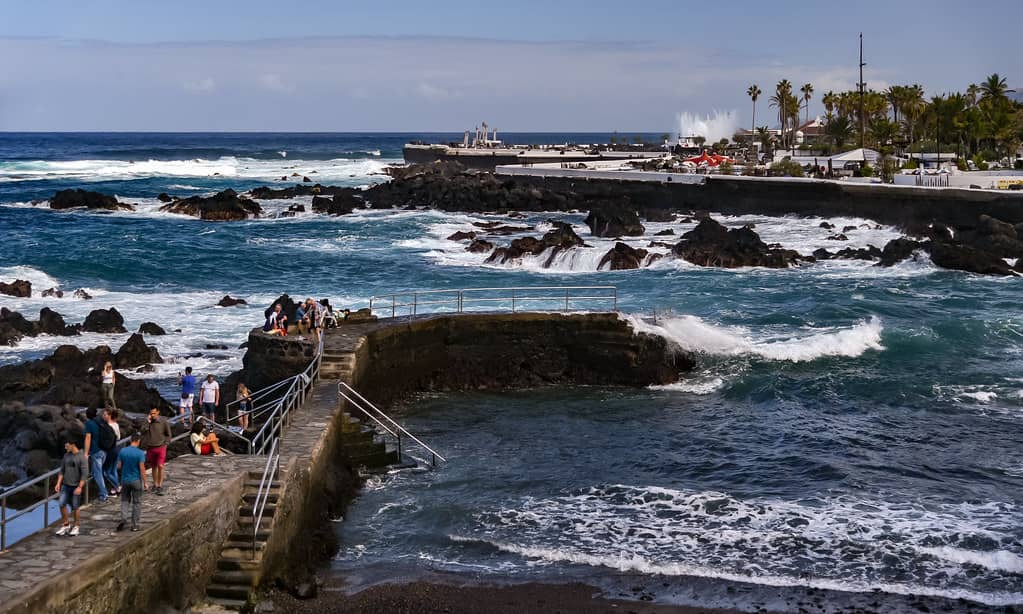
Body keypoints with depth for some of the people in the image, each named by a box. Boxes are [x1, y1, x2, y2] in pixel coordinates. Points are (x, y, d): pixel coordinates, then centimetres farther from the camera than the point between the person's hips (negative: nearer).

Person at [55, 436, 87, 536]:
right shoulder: (66, 456, 6)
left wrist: (80, 487, -18)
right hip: (65, 485, 5)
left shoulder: (81, 457, -12)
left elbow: (85, 474, -14)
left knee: (75, 507, 2)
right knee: (61, 504, -3)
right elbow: (62, 471, 13)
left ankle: (76, 527, 16)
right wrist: (58, 483, 5)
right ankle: (66, 524, 13)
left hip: (76, 486, -5)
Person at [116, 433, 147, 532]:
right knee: (136, 502, 8)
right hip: (136, 480, -3)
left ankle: (123, 518, -2)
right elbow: (142, 469, -15)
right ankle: (134, 525, 9)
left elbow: (118, 466, 0)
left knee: (125, 500, 17)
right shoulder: (140, 453, -15)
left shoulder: (122, 452, -5)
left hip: (125, 480, 3)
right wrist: (145, 482, -8)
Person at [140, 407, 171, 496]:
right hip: (150, 448, 3)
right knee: (154, 467, 11)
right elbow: (142, 431, -13)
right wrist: (148, 422, -20)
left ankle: (160, 487, -8)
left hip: (161, 447, -3)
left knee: (160, 466, -12)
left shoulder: (163, 422, -6)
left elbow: (168, 434, 5)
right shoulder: (148, 421, -1)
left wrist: (165, 443, -2)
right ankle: (155, 485, 22)